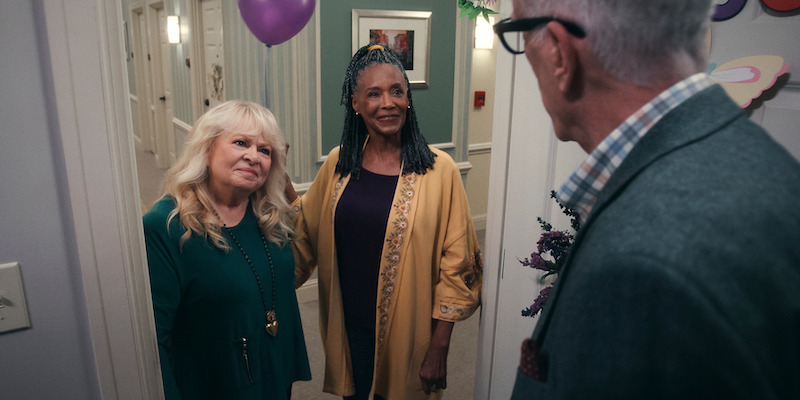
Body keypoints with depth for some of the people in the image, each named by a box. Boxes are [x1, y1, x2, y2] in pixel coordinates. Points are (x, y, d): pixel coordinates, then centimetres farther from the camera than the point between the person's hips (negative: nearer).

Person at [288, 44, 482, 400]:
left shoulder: (438, 170, -13)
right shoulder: (339, 164, -1)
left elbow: (456, 266, -11)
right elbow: (308, 230, 11)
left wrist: (438, 348, -10)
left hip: (406, 332, -3)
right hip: (349, 328, 4)